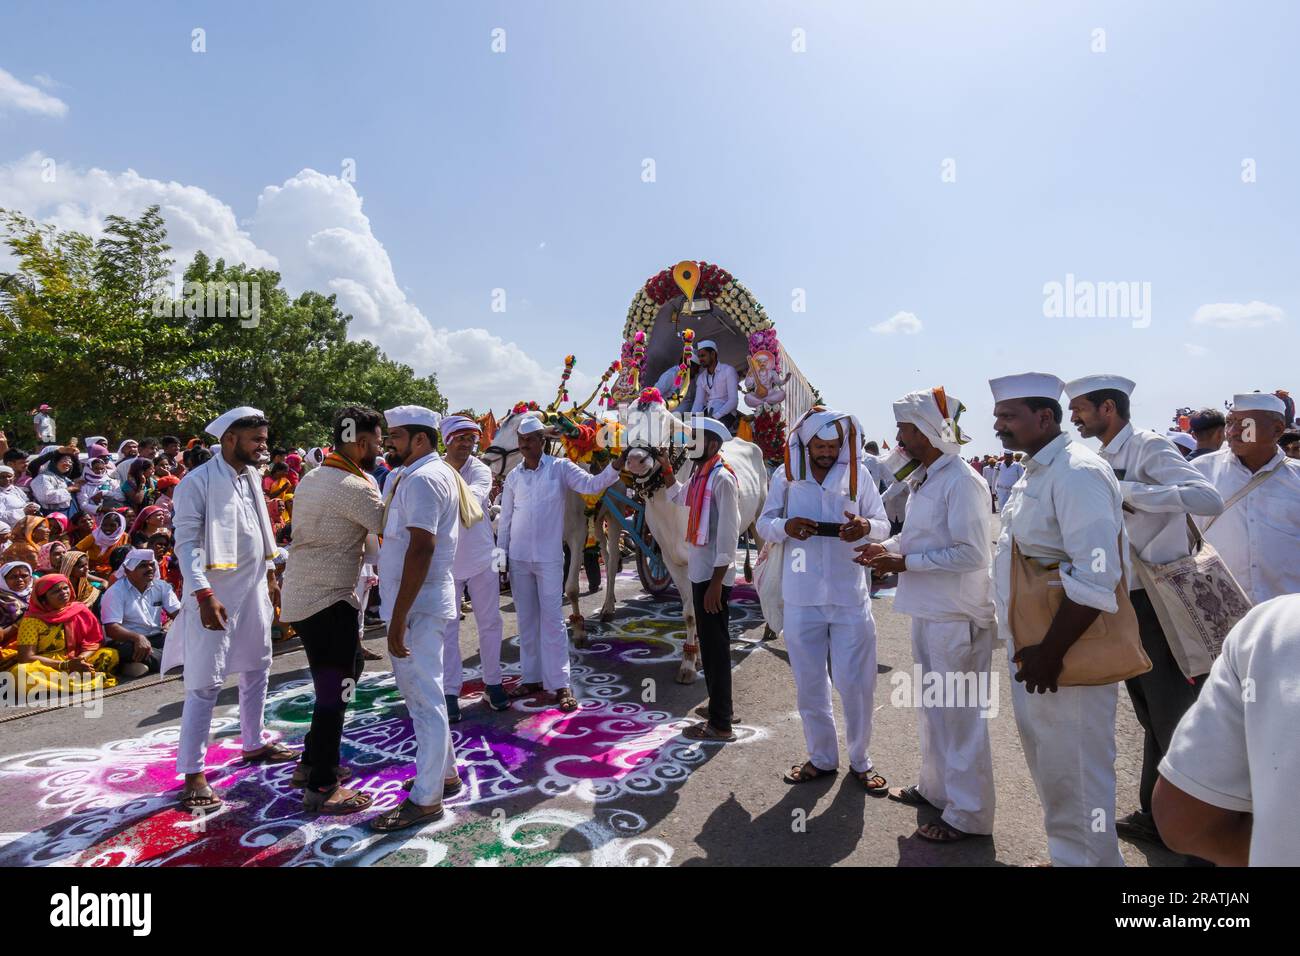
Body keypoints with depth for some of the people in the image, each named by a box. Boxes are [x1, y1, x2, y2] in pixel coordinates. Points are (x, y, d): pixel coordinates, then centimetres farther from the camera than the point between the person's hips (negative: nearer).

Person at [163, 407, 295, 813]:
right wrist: (203, 594, -25)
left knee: (256, 669, 18)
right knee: (205, 683, -3)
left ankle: (253, 744, 33)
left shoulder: (251, 477, 8)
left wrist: (270, 576, 18)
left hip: (253, 588, 8)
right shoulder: (197, 482, -14)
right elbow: (186, 543, -18)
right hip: (216, 593, -8)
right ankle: (192, 773, 6)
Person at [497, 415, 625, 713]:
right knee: (526, 619, 11)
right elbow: (505, 518, 10)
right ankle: (532, 677, 22)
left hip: (549, 558, -3)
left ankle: (560, 684, 4)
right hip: (518, 558, 4)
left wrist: (615, 466, -28)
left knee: (552, 619, -2)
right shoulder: (513, 476, 6)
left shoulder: (560, 468, -3)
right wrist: (501, 553, 8)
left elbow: (591, 484, -12)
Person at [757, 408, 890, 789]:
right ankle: (822, 757, 32)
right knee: (809, 684, 13)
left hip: (850, 596, -1)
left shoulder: (858, 473, 0)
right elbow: (763, 524, 3)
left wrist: (866, 526, -23)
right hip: (802, 598, 1)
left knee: (856, 683, 7)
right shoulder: (785, 476, 0)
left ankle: (860, 760, 29)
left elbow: (883, 525, 2)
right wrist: (785, 526, -20)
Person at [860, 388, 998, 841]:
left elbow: (971, 553, -23)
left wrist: (905, 562, -19)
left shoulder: (961, 481, -18)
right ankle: (935, 786, 39)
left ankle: (967, 814, 18)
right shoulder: (923, 480, 11)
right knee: (932, 708, 21)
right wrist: (887, 547, 4)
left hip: (956, 617, -9)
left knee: (958, 714, 3)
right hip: (927, 612, 9)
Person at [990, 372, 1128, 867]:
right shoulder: (1033, 473, 13)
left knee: (1074, 776, 3)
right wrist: (1028, 650, 15)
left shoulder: (1076, 472, -18)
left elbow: (1096, 576, -25)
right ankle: (1065, 853, 38)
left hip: (1067, 655, -10)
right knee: (1046, 765, 21)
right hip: (1029, 646, 10)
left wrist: (1050, 653, -23)